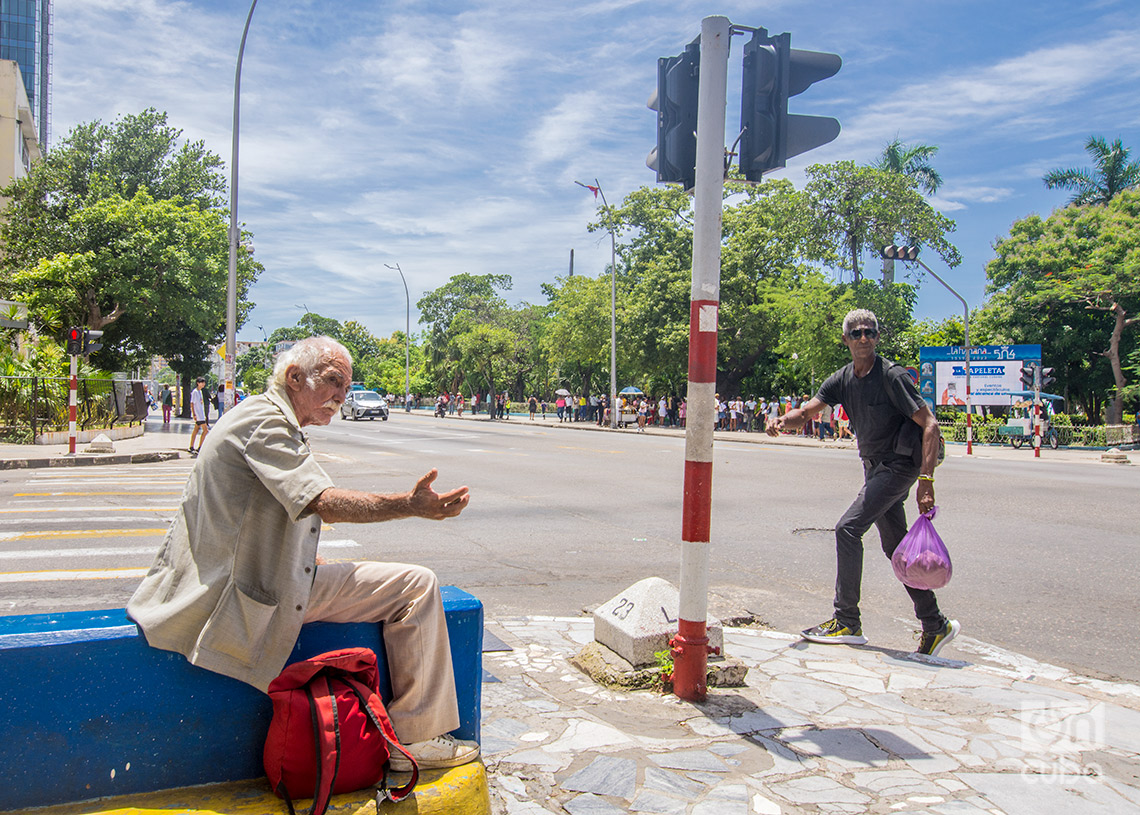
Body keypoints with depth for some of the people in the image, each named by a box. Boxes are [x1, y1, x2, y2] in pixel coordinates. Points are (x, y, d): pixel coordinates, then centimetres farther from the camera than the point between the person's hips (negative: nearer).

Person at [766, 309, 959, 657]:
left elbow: (930, 424, -19)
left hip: (899, 465, -8)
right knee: (896, 547, 11)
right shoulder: (842, 379, 4)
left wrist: (926, 479, -26)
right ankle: (935, 626, 24)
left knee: (848, 528, -16)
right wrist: (782, 421, -29)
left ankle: (847, 622, -8)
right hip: (876, 468, 8)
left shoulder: (892, 376, -17)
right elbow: (807, 410, -5)